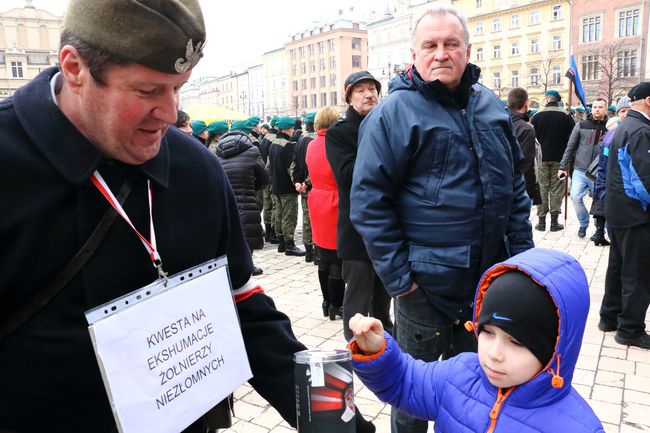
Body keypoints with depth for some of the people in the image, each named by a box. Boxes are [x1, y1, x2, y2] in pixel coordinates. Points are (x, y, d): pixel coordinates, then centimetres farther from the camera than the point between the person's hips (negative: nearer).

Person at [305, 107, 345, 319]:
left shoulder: (312, 145, 6)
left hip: (317, 203, 7)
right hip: (336, 204, -7)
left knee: (324, 257, 14)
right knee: (337, 258, 2)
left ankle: (327, 301, 24)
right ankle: (336, 305, 11)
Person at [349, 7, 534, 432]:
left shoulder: (491, 106, 6)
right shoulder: (393, 113, -12)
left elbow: (516, 185, 13)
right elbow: (369, 200, -15)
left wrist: (522, 253, 8)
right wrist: (397, 275, -16)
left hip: (490, 278, 6)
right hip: (426, 284, -5)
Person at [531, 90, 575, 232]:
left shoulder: (537, 116, 0)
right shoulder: (566, 116, -1)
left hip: (542, 158, 0)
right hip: (560, 158, 0)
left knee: (542, 188, 5)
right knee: (557, 189, 4)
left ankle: (541, 220, 5)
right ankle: (554, 221, 4)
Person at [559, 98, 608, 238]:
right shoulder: (581, 125, 2)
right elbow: (570, 147, 4)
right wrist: (563, 166, 1)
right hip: (580, 171, 0)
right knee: (575, 197, -11)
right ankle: (583, 224, 12)